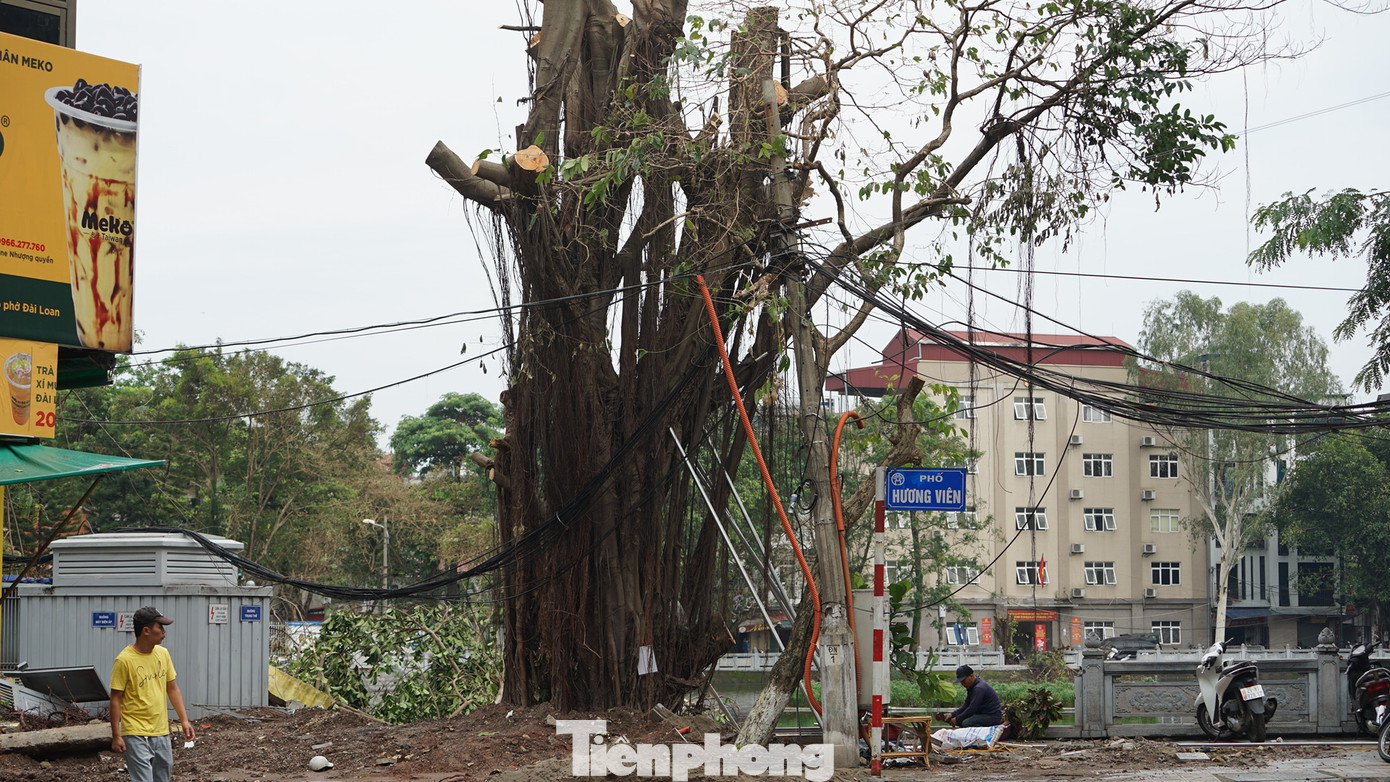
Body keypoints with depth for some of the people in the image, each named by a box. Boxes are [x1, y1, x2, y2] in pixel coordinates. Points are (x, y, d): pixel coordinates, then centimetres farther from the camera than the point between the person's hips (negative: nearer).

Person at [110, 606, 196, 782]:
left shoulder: (163, 653, 7)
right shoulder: (124, 660, -13)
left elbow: (172, 688, 15)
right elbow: (116, 699, -10)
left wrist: (184, 720, 9)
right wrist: (116, 736, -12)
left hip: (161, 733, 7)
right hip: (136, 735, -7)